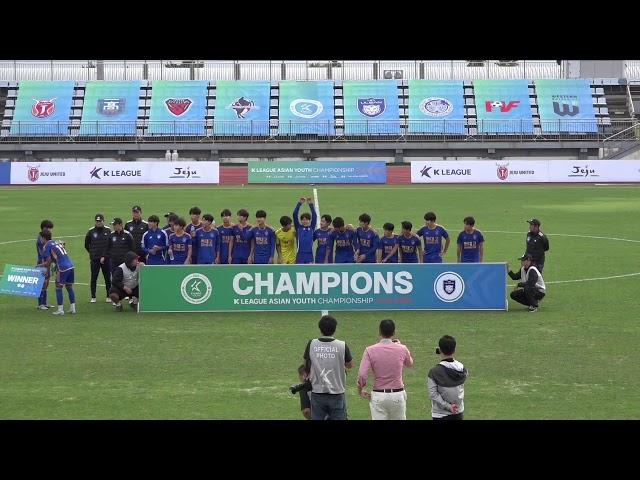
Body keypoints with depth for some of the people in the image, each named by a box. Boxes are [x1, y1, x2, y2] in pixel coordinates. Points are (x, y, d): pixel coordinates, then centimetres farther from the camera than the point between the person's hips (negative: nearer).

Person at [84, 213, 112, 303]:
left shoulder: (108, 231, 1)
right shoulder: (91, 231, 2)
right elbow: (86, 245, 12)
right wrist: (92, 253, 11)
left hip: (106, 258, 0)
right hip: (94, 259, 0)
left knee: (107, 278, 4)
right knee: (93, 278, 3)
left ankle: (108, 296, 12)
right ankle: (93, 297, 10)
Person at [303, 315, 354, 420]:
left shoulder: (311, 344, -5)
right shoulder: (342, 346, -10)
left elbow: (306, 367, 9)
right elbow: (350, 365, 7)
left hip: (317, 394, 2)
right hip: (337, 393, -1)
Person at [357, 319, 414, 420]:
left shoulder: (370, 350, -10)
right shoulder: (402, 349, -5)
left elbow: (362, 375, -16)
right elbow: (410, 363, 17)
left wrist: (360, 390, 2)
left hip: (378, 396, -1)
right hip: (398, 395, 1)